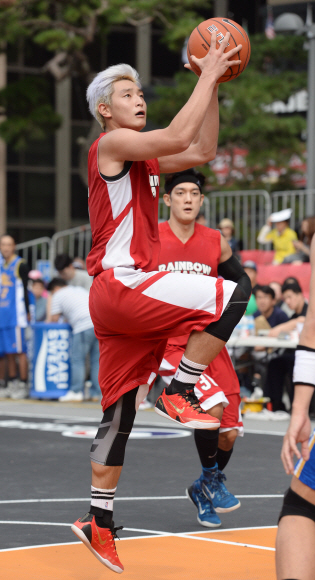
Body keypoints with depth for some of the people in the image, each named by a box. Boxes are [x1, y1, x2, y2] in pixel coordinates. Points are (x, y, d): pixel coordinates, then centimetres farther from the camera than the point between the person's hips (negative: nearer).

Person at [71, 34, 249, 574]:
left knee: (119, 413, 10)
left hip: (124, 296, 10)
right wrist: (207, 77, -12)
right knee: (231, 296, -18)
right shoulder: (110, 143, -7)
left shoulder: (139, 157, 21)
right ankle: (179, 393, -9)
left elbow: (201, 151, 20)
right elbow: (179, 136, -20)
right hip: (121, 285, -10)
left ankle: (98, 521, 13)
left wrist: (213, 85, 15)